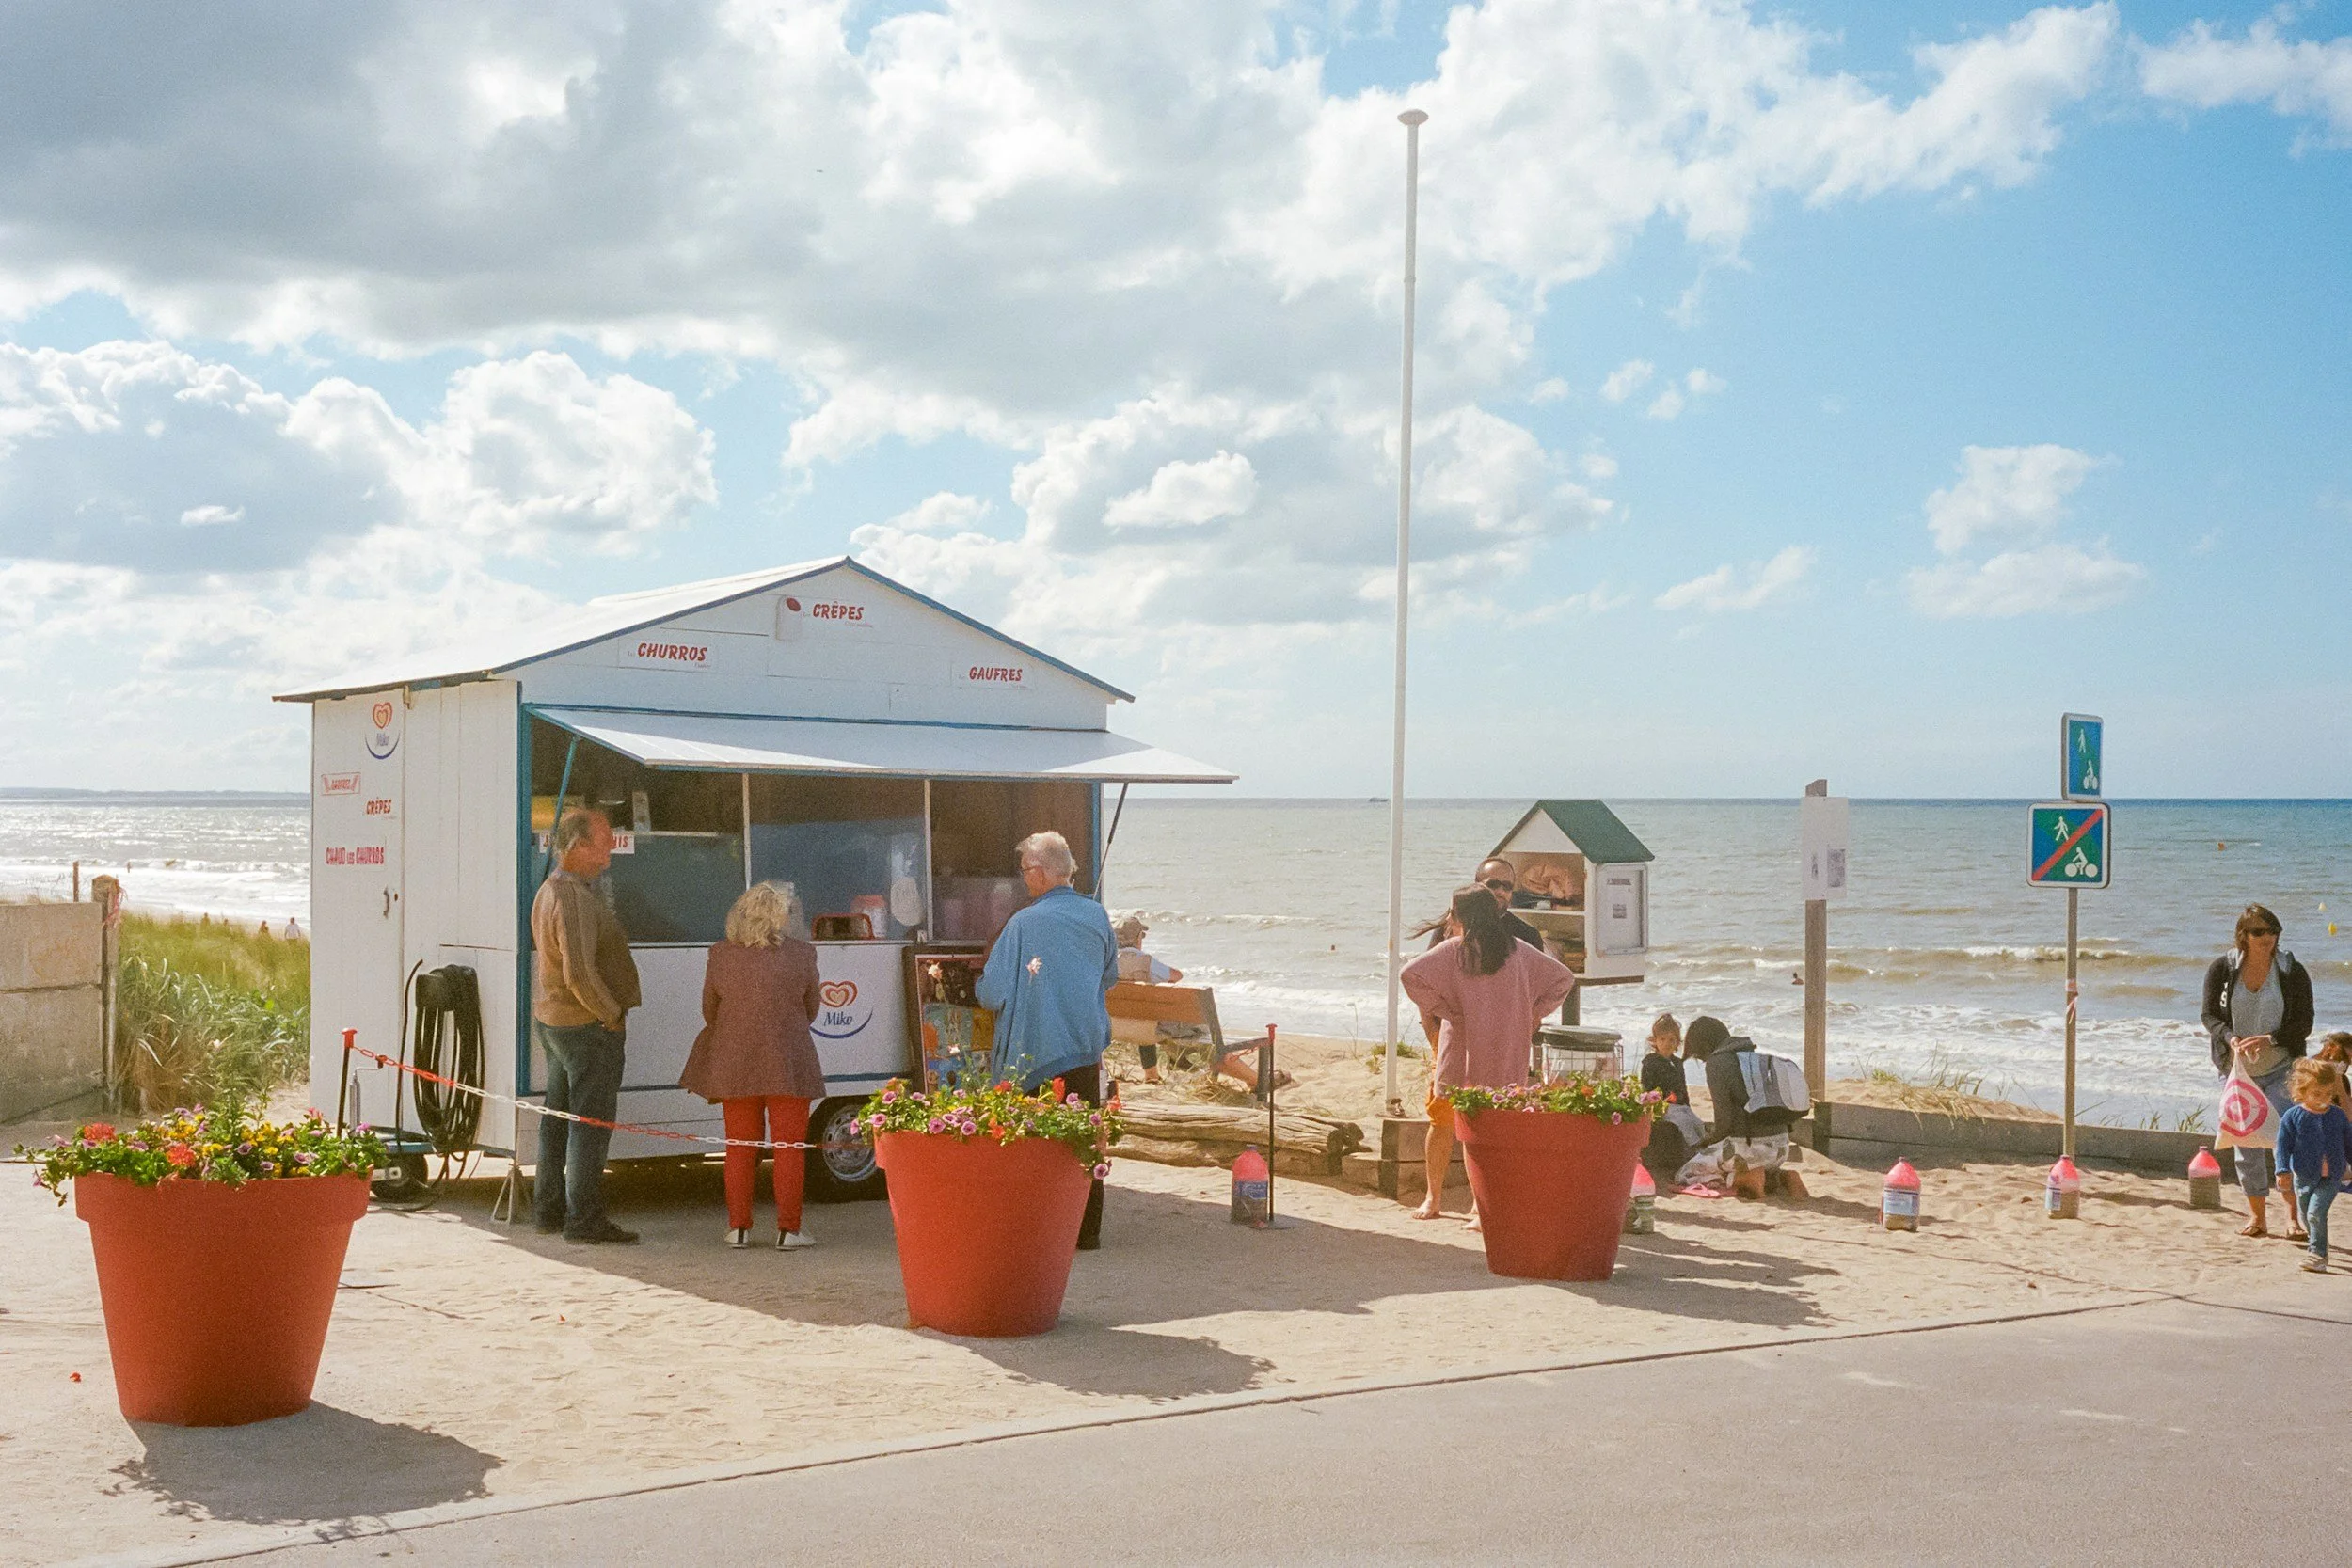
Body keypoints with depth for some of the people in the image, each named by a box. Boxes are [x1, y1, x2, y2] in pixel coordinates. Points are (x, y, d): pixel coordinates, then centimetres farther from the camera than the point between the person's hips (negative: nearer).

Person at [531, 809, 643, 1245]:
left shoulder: (549, 890, 13)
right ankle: (584, 1220, -3)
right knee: (592, 1122, -6)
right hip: (588, 1027, -11)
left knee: (559, 1119, 16)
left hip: (552, 1022, 11)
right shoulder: (574, 898, -22)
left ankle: (549, 1210, 23)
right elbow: (579, 973, -28)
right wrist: (613, 1015, -16)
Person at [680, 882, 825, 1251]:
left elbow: (709, 1011, 8)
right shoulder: (801, 955, -7)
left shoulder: (720, 955, -2)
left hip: (733, 1064, 2)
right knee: (788, 1146, 5)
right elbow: (810, 1012, 6)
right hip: (787, 1065, -2)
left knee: (740, 1147, 12)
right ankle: (788, 1230, 4)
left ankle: (738, 1227, 15)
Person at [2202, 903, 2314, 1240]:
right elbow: (2209, 1014, 0)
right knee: (2246, 1142, 5)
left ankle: (2294, 1213, -3)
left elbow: (2303, 1023, -6)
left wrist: (2270, 1039, -22)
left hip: (2281, 1069, -2)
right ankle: (2257, 1216, 15)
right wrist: (2230, 1038, -20)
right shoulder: (2222, 969, -1)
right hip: (2237, 1070, 2)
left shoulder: (2293, 972, -4)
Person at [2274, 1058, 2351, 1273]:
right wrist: (2283, 1170, -15)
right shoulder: (2293, 1116, -7)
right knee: (2306, 1216, 11)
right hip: (2304, 1177, 1)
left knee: (2316, 1212, -16)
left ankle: (2318, 1254, -8)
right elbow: (2283, 1145, -6)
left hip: (2331, 1177, -1)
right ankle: (2319, 1251, 31)